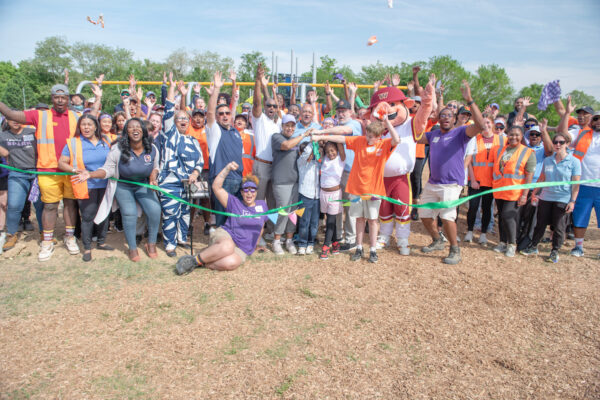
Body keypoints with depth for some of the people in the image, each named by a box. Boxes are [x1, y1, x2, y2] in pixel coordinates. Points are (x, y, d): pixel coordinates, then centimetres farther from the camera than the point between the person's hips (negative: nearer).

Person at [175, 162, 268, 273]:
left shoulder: (262, 205, 13)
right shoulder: (234, 203, 6)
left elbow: (260, 227, 26)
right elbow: (216, 187, -3)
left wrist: (256, 244, 30)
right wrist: (227, 169, -11)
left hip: (241, 250, 2)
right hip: (225, 236, -2)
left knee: (230, 263, -36)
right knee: (227, 247, -42)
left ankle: (201, 262, -19)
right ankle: (194, 260, -24)